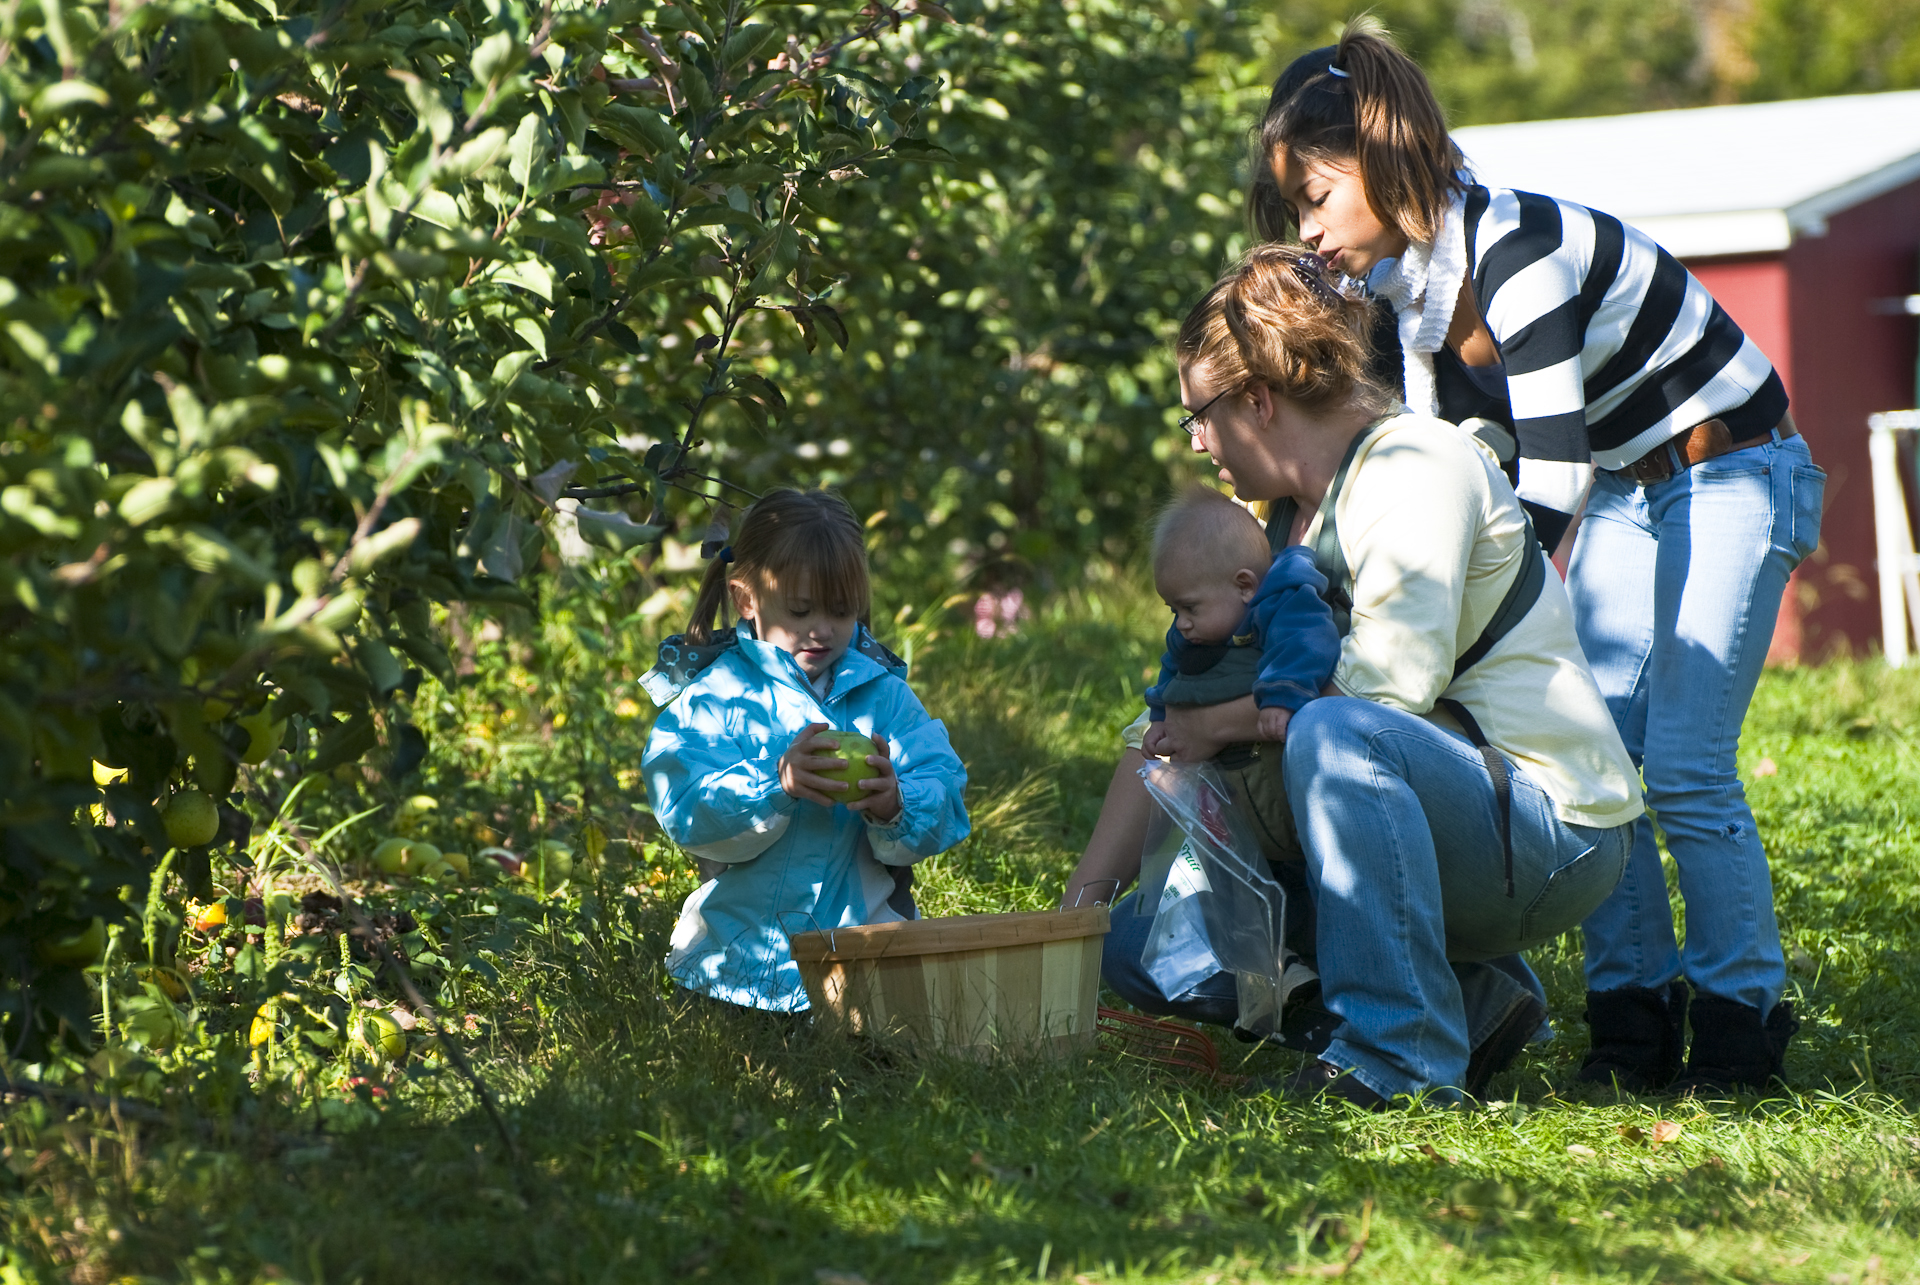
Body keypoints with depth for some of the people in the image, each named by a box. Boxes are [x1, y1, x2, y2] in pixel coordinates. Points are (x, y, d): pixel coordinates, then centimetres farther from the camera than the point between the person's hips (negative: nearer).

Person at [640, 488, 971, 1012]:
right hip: (744, 948, -1)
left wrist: (894, 806, -24)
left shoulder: (884, 696, 9)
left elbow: (942, 808, 0)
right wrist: (776, 783, -28)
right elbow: (686, 811, -12)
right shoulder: (715, 696, 2)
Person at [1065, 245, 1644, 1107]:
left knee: (1336, 734, -37)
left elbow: (1390, 684, -26)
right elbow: (1168, 728, 12)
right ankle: (1469, 1002, 1)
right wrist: (1078, 904, 4)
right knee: (1141, 942, 2)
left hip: (1551, 832, -9)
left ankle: (1403, 1053, -29)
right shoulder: (1287, 521, 14)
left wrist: (1223, 723, -12)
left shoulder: (1416, 466, -13)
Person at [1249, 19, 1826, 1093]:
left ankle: (1746, 1023, -2)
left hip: (1735, 477, -8)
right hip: (1625, 489, 8)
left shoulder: (1518, 251, -29)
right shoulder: (1418, 278, -2)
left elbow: (1549, 474, -30)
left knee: (1683, 766, -13)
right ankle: (1637, 1014, 5)